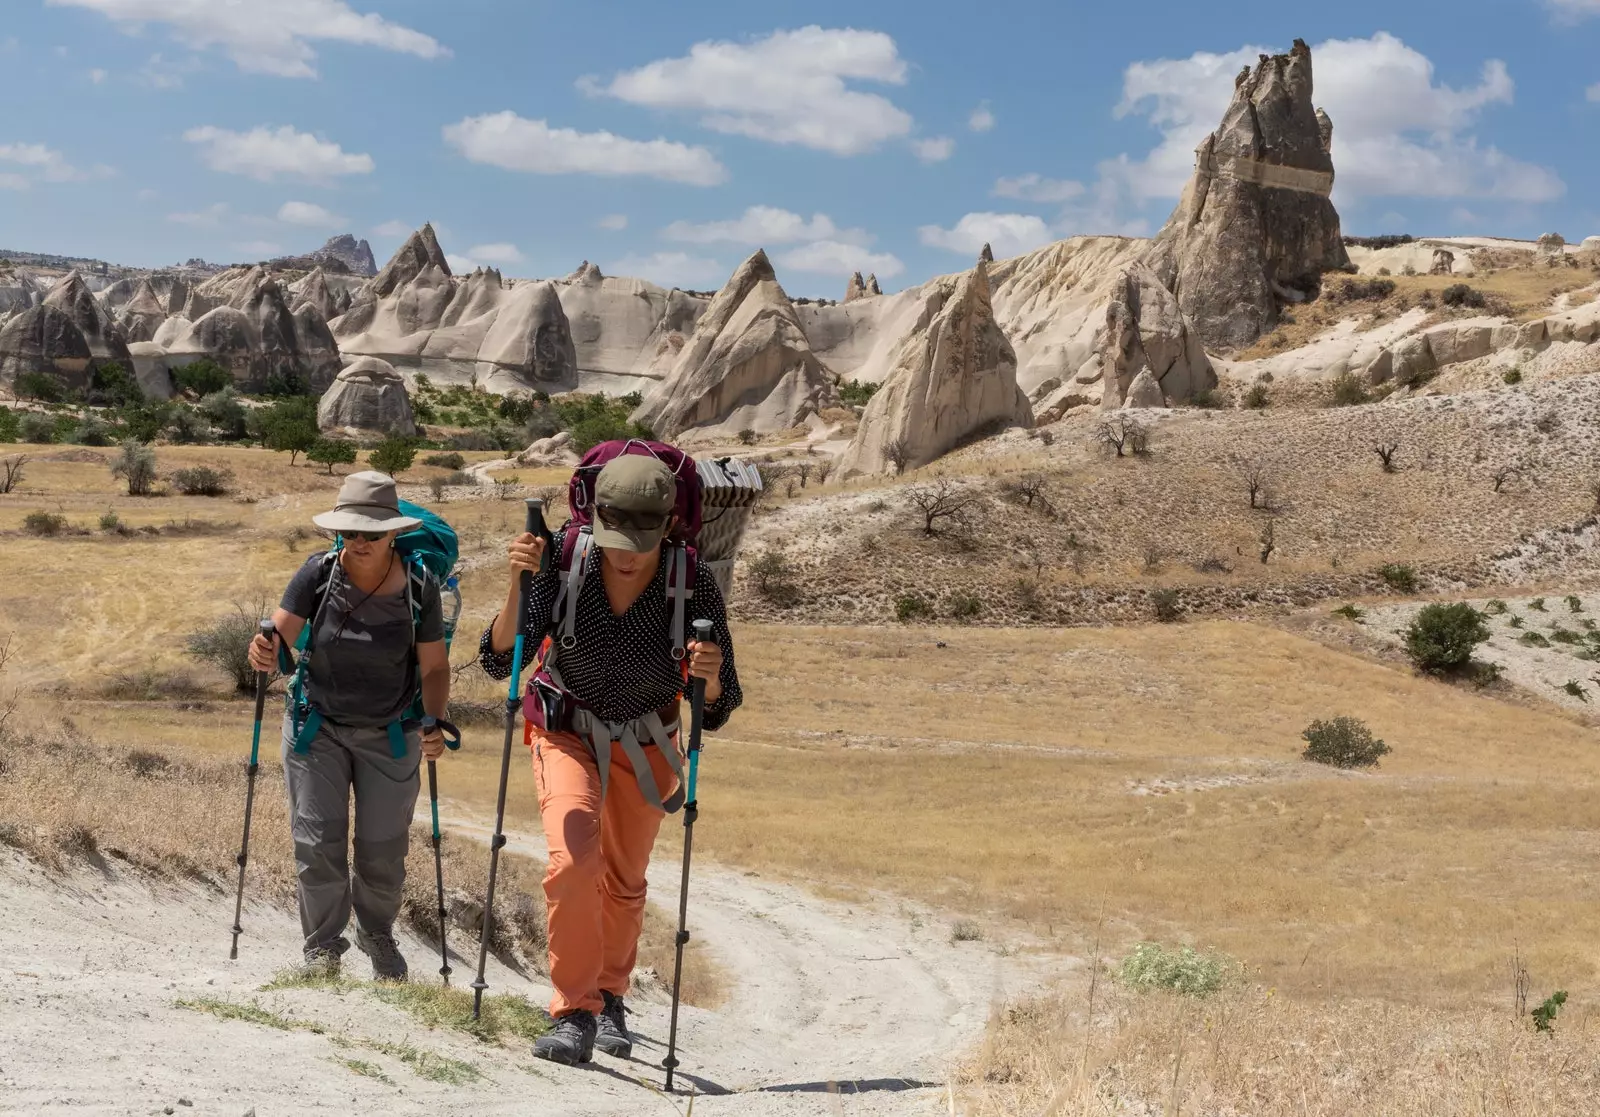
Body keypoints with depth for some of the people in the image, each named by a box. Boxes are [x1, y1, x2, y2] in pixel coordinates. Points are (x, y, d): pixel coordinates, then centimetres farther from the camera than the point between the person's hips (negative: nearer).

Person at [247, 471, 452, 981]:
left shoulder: (418, 590, -14)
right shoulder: (319, 574, -13)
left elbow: (434, 668, -6)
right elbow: (280, 639, -12)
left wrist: (434, 722, -22)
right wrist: (265, 652, -36)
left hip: (390, 736, 0)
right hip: (317, 728, 0)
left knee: (383, 852, 6)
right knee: (317, 843, -6)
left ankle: (377, 936, 34)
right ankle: (323, 947, 14)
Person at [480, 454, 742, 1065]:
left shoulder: (695, 588, -26)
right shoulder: (564, 561, -27)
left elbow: (717, 711, -18)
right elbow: (499, 660, -28)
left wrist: (711, 677, -40)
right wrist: (518, 584, -42)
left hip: (646, 744, 1)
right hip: (568, 732, -1)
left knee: (624, 882, 16)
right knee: (573, 862, -22)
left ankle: (610, 999, 40)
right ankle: (574, 1013, -8)